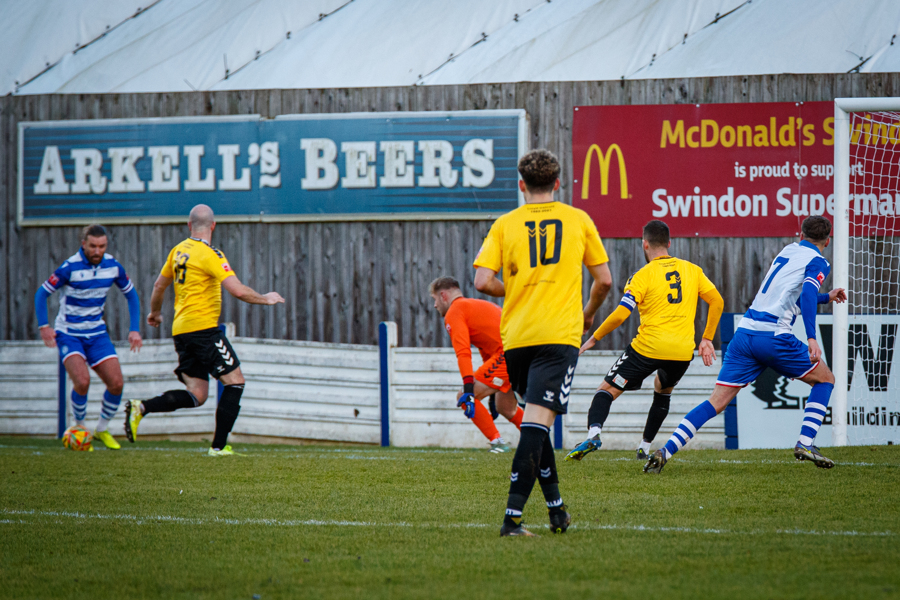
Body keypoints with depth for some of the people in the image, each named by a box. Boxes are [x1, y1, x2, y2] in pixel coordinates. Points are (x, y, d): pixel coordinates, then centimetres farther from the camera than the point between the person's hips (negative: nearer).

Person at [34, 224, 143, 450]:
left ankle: (102, 429, 16)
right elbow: (41, 293, -10)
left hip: (96, 333, 5)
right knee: (82, 381, -25)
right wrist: (44, 326, -19)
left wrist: (134, 329, 5)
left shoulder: (113, 266, -3)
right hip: (69, 334, -4)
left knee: (116, 383, -8)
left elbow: (131, 294, 12)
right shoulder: (70, 267, -18)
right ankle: (79, 428, 0)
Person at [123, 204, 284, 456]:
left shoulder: (179, 251, 12)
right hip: (203, 328, -8)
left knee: (196, 395, 8)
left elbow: (159, 285, 23)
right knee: (235, 381, 1)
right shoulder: (210, 254, -11)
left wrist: (155, 312, 41)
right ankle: (219, 446, -4)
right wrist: (264, 299, 0)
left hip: (180, 330, 8)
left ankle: (141, 407, -8)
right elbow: (238, 291, -17)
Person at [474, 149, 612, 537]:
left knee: (535, 424, 19)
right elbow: (604, 279, 11)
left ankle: (556, 508, 24)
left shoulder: (505, 225, 6)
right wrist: (588, 314, 30)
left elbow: (483, 282, -3)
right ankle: (512, 516, -24)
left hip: (515, 337, 2)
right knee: (537, 424, -12)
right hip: (559, 335, -2)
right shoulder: (578, 220, 7)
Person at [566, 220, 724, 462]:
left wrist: (594, 339, 2)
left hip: (648, 348, -4)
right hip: (683, 349, 4)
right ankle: (645, 447, 26)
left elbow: (620, 314, -10)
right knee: (663, 391, 32)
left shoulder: (643, 276, -2)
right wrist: (707, 339, 16)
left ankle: (593, 432, -24)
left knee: (607, 390, 3)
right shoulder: (692, 270, 10)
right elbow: (717, 301, 9)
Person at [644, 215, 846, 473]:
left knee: (717, 401, 2)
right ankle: (805, 443, 1)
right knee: (825, 379, 15)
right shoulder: (818, 262, 2)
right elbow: (807, 294, -17)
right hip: (774, 336, -6)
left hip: (745, 333, 6)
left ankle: (666, 451, -12)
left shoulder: (787, 250, 25)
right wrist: (812, 338, -24)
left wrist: (826, 297, 49)